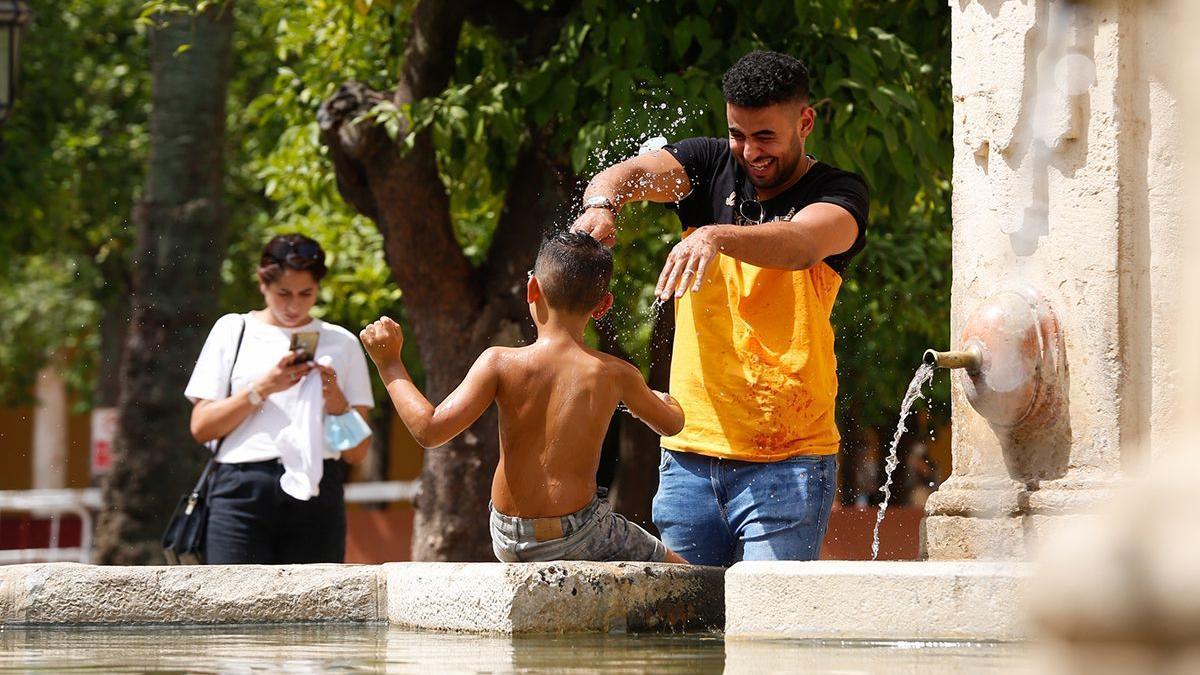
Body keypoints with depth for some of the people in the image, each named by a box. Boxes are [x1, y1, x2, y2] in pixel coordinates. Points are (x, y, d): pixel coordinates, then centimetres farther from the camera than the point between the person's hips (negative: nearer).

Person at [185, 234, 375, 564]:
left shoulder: (341, 343, 14)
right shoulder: (232, 331, 13)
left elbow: (357, 452, 11)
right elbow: (201, 427, 6)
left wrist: (334, 398, -7)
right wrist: (263, 388, -6)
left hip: (315, 494, 1)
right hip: (242, 489, -1)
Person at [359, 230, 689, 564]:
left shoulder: (499, 364, -12)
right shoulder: (616, 375, -9)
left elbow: (429, 430, -16)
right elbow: (672, 423, 10)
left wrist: (390, 363, -6)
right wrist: (659, 398, 34)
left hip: (510, 544, 3)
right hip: (578, 538, -3)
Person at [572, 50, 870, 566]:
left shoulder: (838, 193, -1)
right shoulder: (711, 167, 10)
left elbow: (801, 246, -23)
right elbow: (629, 174, -7)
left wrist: (716, 236, -42)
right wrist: (601, 204, -31)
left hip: (787, 463, -4)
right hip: (689, 454, 4)